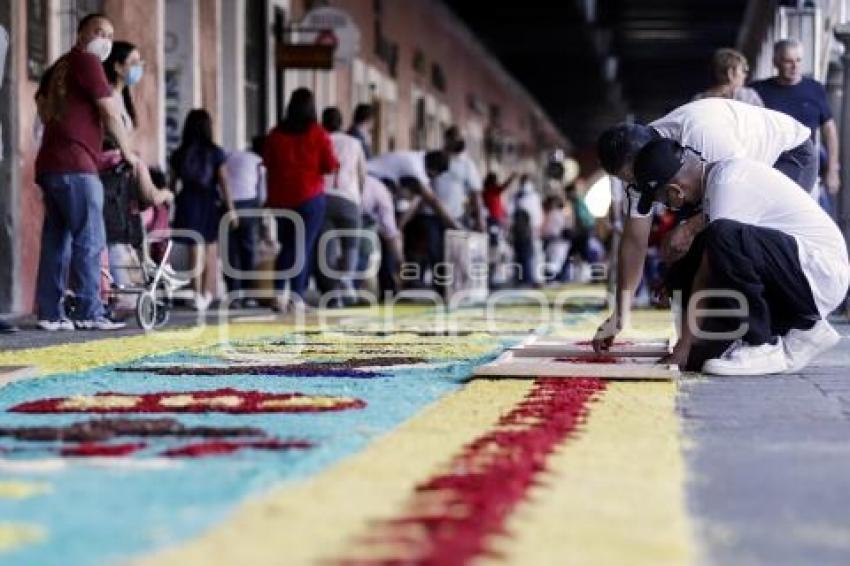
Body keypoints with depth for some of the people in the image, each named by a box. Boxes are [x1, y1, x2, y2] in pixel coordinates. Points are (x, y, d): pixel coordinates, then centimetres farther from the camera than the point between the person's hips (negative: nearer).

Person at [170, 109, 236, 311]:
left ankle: (197, 296, 2)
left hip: (188, 204, 1)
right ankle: (208, 295, 9)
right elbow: (224, 183, -7)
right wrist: (231, 210, -4)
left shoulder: (179, 155, 0)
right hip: (210, 204, -1)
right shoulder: (216, 153, -5)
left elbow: (172, 183, 2)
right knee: (212, 252, 10)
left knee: (195, 253, 6)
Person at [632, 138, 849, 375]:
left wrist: (684, 345, -16)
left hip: (820, 273, -10)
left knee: (725, 235, -33)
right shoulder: (721, 173, 12)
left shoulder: (728, 184, -18)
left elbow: (708, 274, -19)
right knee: (703, 356, -1)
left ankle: (761, 344, -18)